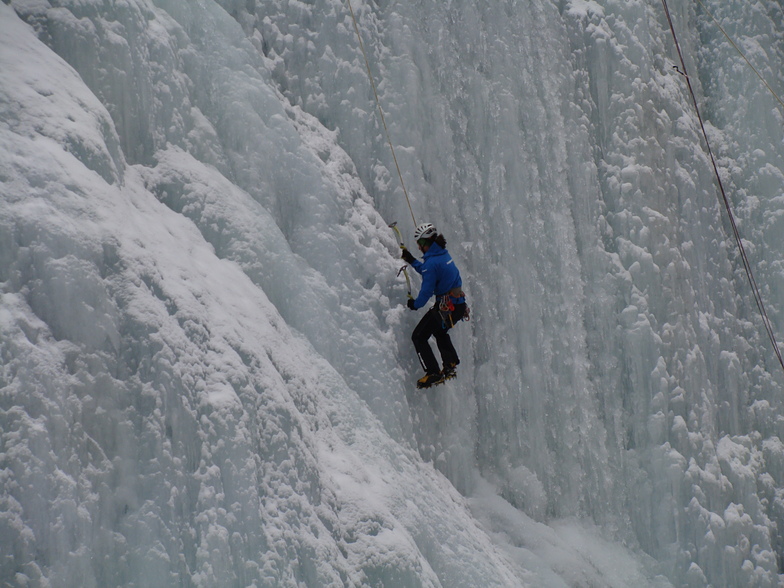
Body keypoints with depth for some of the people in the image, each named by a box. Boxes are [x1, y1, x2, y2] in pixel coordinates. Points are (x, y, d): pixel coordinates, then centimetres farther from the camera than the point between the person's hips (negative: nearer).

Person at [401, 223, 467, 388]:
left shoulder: (432, 262, -20)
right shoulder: (444, 254, 8)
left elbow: (427, 290, -17)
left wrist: (415, 304, 0)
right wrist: (411, 260, 27)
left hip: (445, 307, -9)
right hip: (459, 304, 9)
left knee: (418, 337, 3)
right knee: (439, 331, 34)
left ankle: (433, 373, -2)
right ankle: (450, 364, 28)